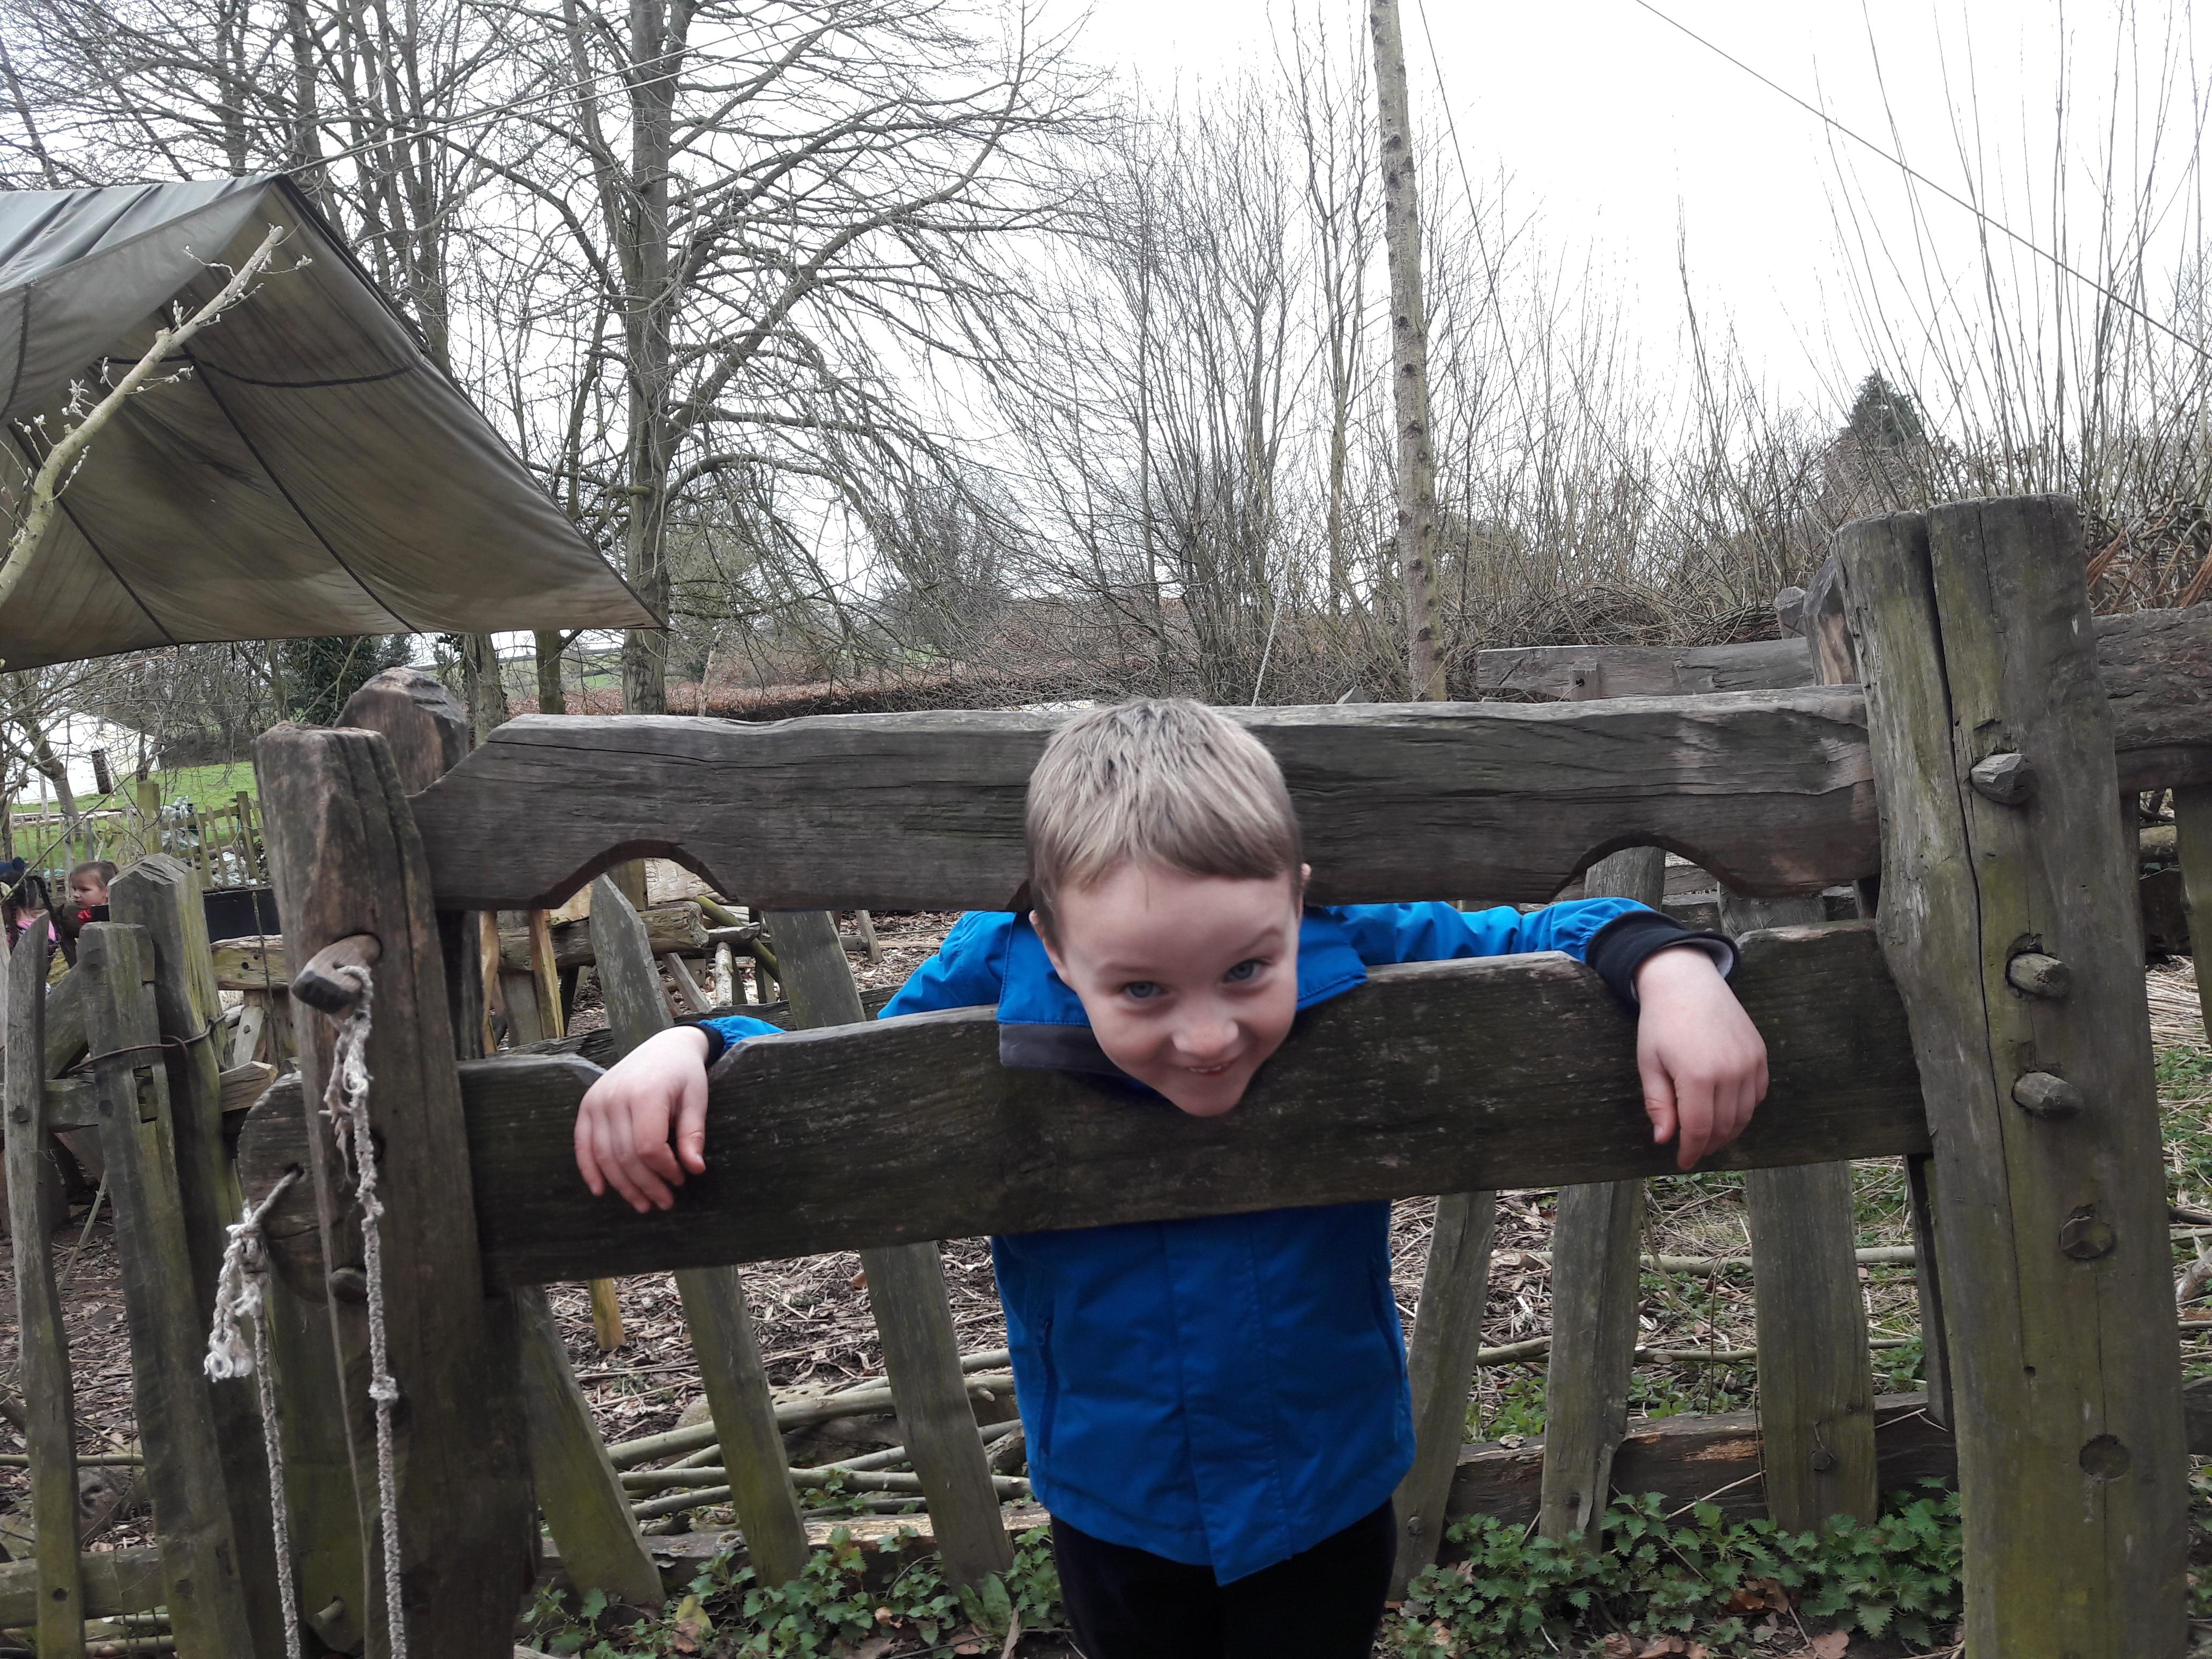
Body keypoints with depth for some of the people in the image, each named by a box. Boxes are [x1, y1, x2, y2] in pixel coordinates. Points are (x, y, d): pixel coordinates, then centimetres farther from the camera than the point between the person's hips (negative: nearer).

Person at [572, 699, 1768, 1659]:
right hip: (1112, 1515, 1)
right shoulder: (989, 988, -22)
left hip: (1330, 1502, 0)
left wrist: (1670, 967, -27)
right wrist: (692, 1047, -21)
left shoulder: (1362, 960, -22)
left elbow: (1549, 938, -8)